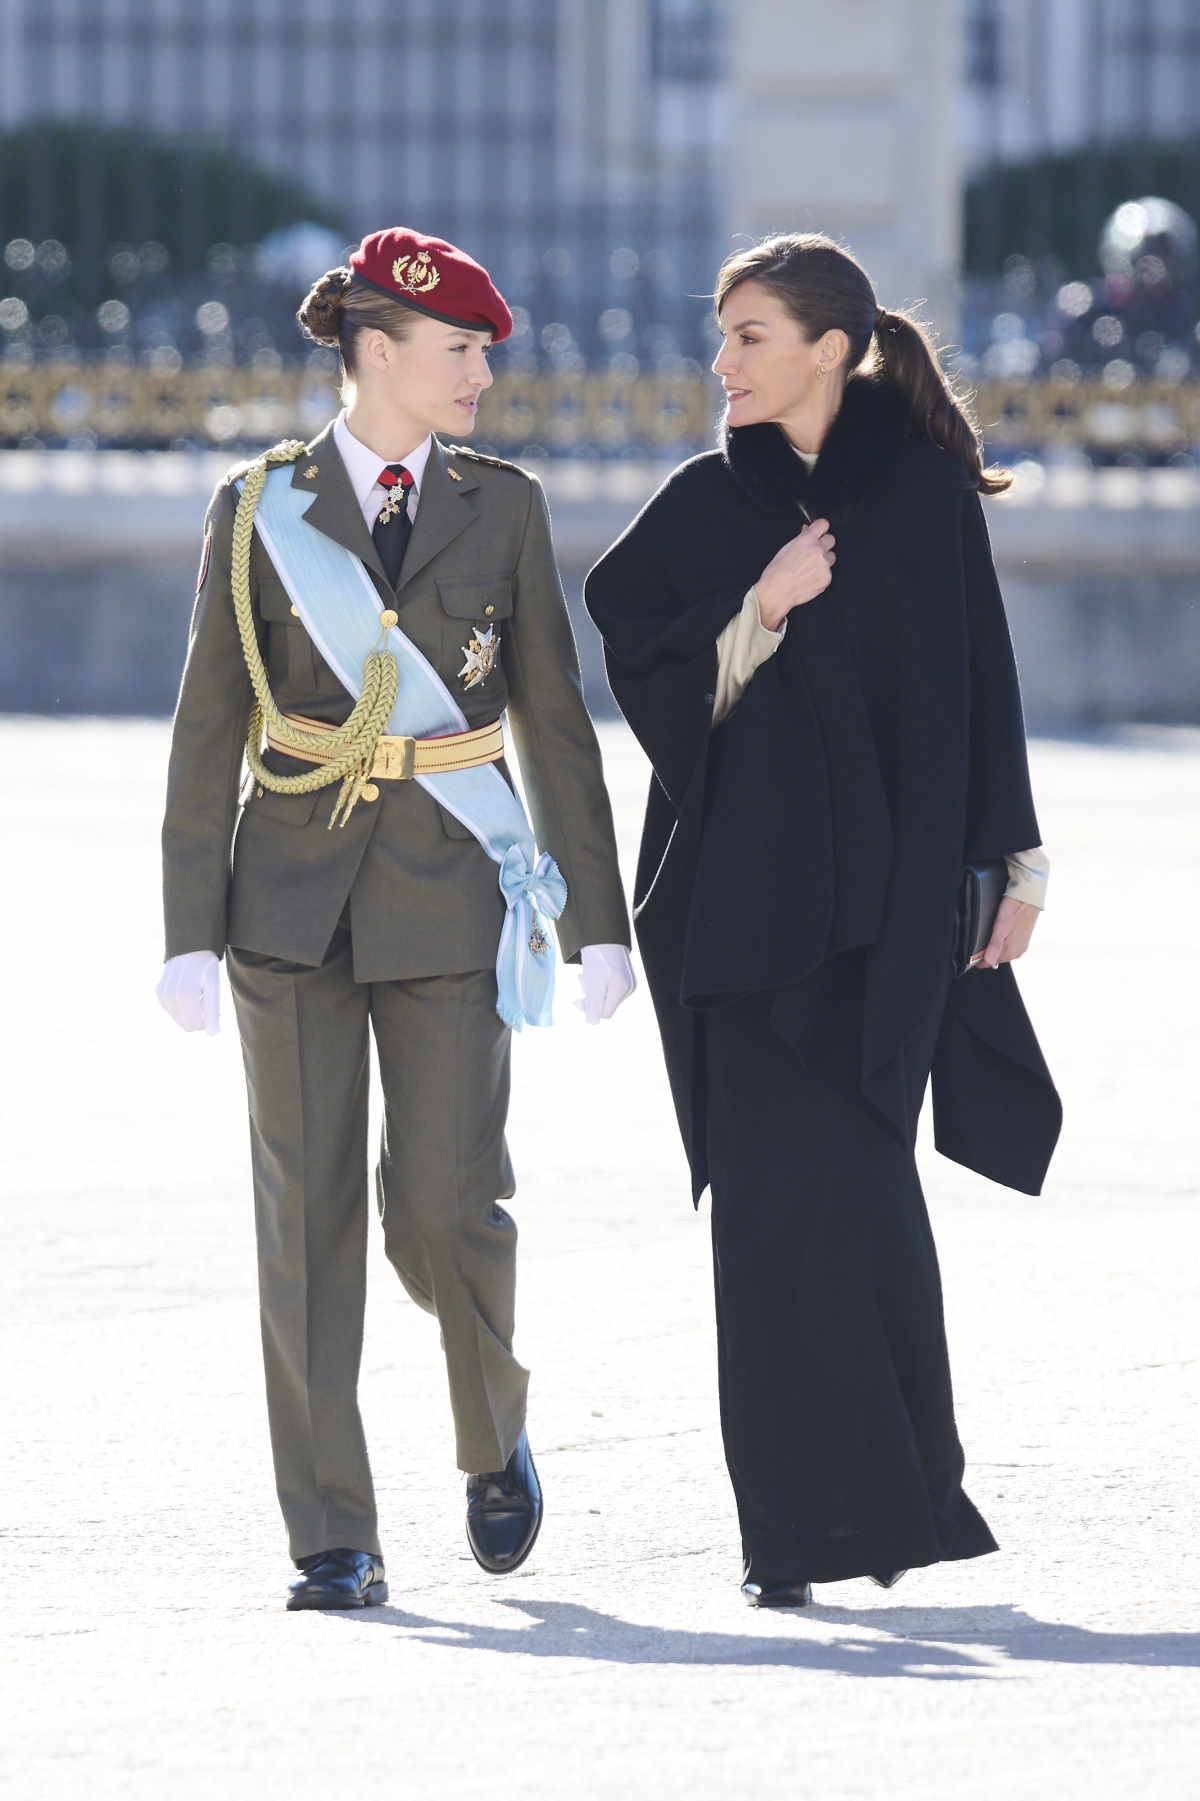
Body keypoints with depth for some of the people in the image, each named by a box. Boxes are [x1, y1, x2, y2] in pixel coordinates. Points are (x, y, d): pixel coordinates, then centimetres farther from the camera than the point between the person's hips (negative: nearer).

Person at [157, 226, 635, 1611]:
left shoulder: (502, 509, 7)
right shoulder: (259, 508, 3)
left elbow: (554, 720, 9)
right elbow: (209, 728, 3)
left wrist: (599, 918, 6)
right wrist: (192, 928, -2)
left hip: (451, 896, 0)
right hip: (296, 892, 0)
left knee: (442, 1202, -7)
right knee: (308, 1211, -3)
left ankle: (495, 1438, 23)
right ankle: (332, 1538, 2)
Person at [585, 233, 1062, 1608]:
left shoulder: (924, 490, 2)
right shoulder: (704, 502, 8)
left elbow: (980, 679, 4)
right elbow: (641, 662, 3)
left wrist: (1012, 862, 2)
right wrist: (759, 607, -12)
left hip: (883, 878, -2)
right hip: (741, 882, 2)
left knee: (848, 1176, -7)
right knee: (772, 1192, -3)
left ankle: (884, 1494, 6)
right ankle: (805, 1515, -1)